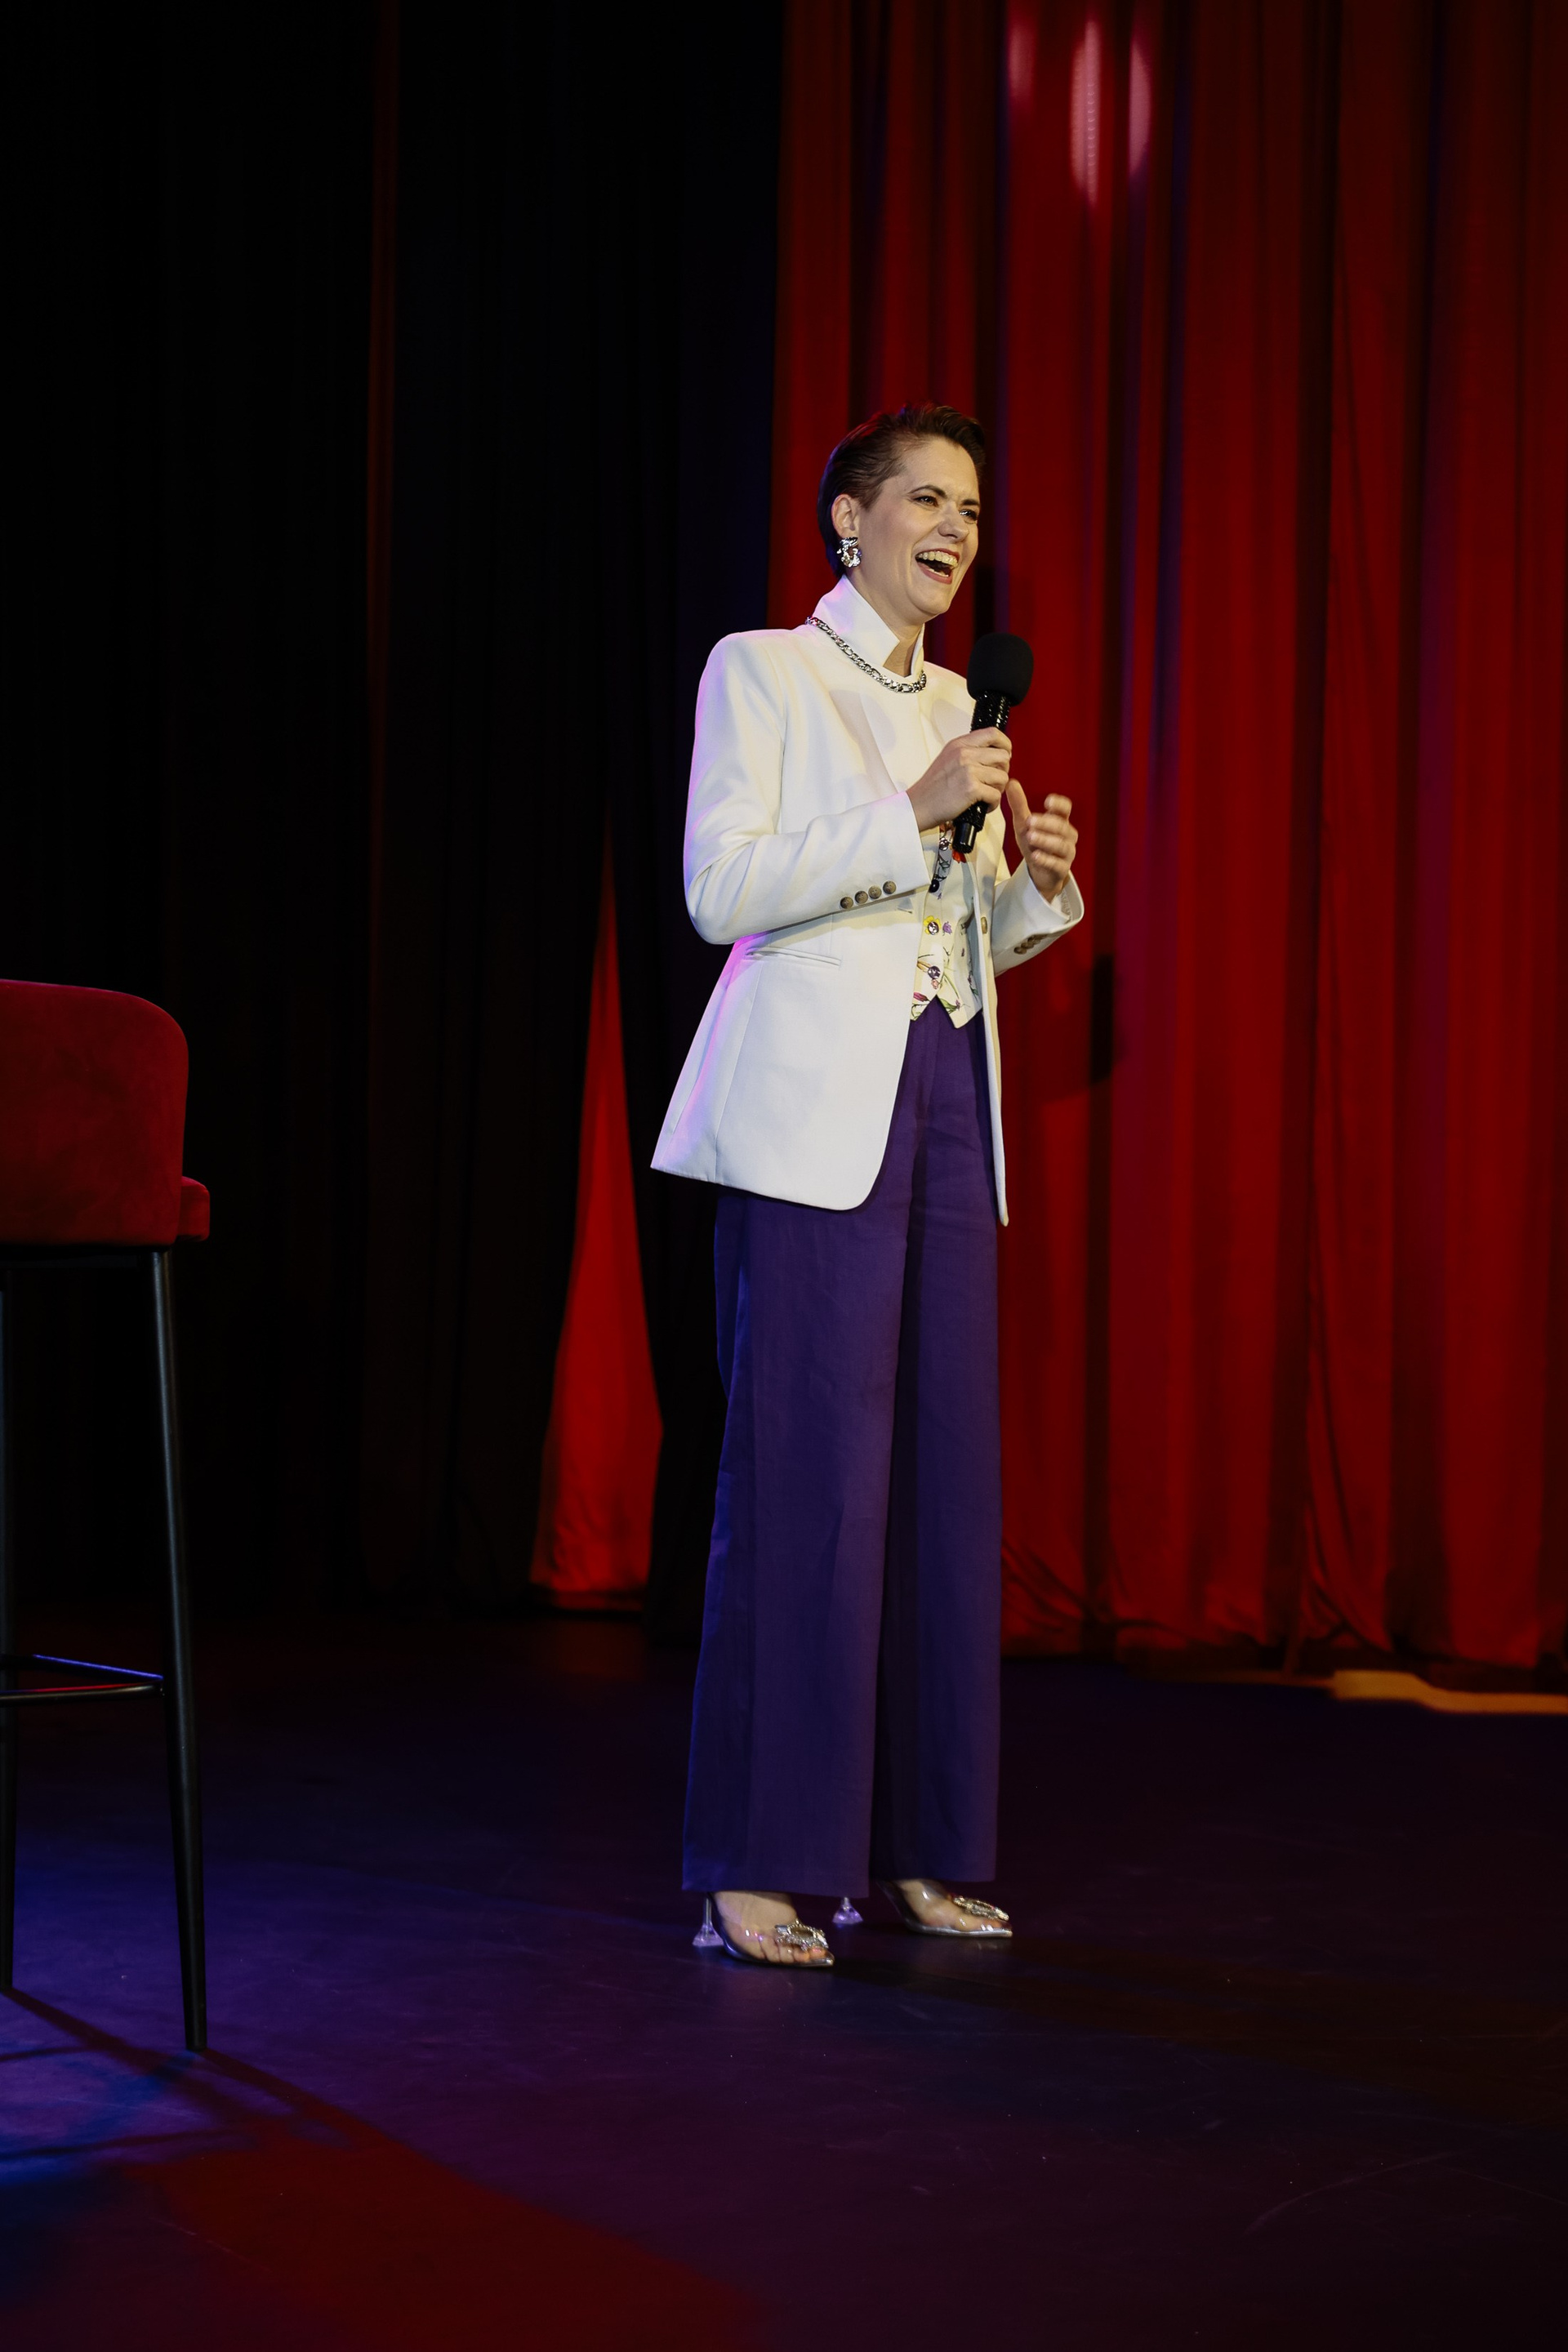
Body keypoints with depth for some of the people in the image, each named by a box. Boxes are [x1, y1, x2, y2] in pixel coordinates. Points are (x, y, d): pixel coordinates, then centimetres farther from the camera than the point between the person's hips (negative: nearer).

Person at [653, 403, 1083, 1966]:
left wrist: (1039, 875, 2)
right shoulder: (762, 671, 1)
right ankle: (757, 1866, -5)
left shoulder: (959, 705, 20)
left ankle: (918, 1848, 10)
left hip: (946, 1106, 7)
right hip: (814, 1109, -7)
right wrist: (913, 812, -16)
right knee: (804, 1473, -10)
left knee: (946, 1470, 4)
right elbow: (719, 886, -10)